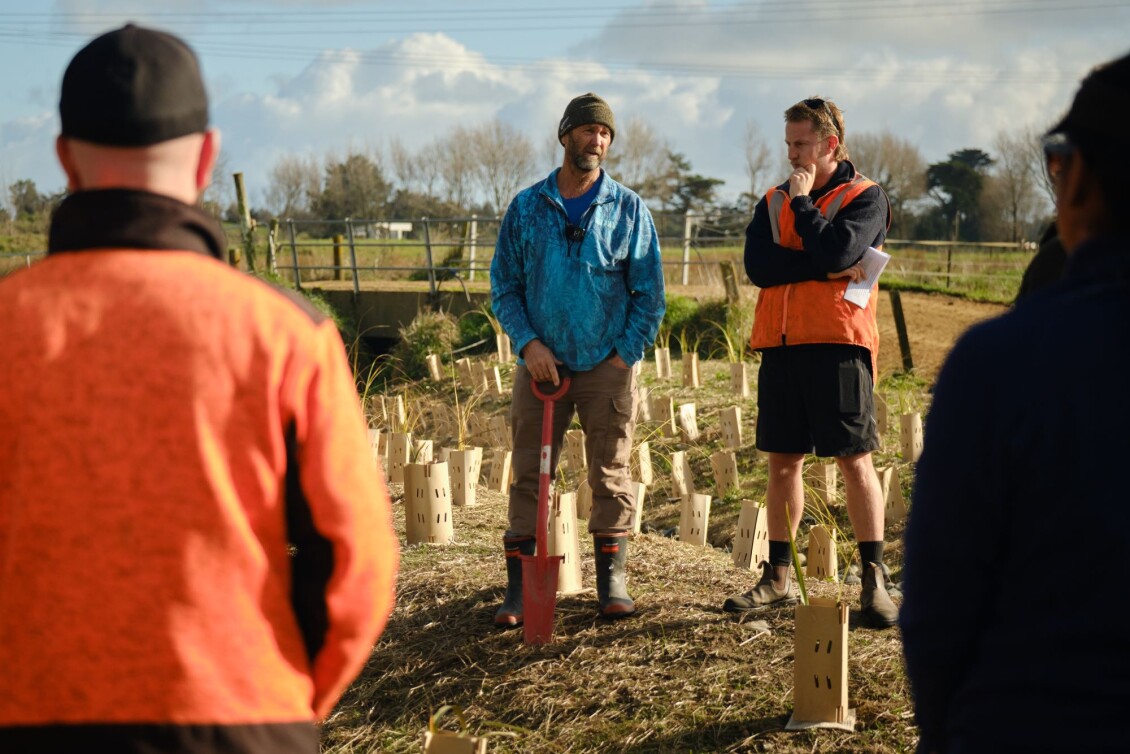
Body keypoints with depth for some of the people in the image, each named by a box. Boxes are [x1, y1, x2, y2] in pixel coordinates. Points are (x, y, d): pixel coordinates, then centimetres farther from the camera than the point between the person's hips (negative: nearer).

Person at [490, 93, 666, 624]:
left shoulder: (629, 210, 3)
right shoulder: (526, 207, 5)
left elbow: (649, 293, 4)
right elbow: (503, 286, 6)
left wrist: (625, 353, -6)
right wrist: (528, 342, -8)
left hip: (607, 367, 0)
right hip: (540, 363, 1)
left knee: (611, 478, 4)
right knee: (529, 478, 1)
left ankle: (613, 585, 12)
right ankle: (518, 590, 5)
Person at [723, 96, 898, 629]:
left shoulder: (865, 197, 1)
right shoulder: (773, 201, 15)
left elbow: (835, 251, -18)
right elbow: (758, 265, -3)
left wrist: (803, 201, -6)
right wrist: (826, 270, -12)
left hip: (838, 344, -5)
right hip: (780, 344, 5)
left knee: (854, 460, -5)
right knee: (783, 461, 9)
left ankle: (874, 578, 1)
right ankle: (778, 579, 17)